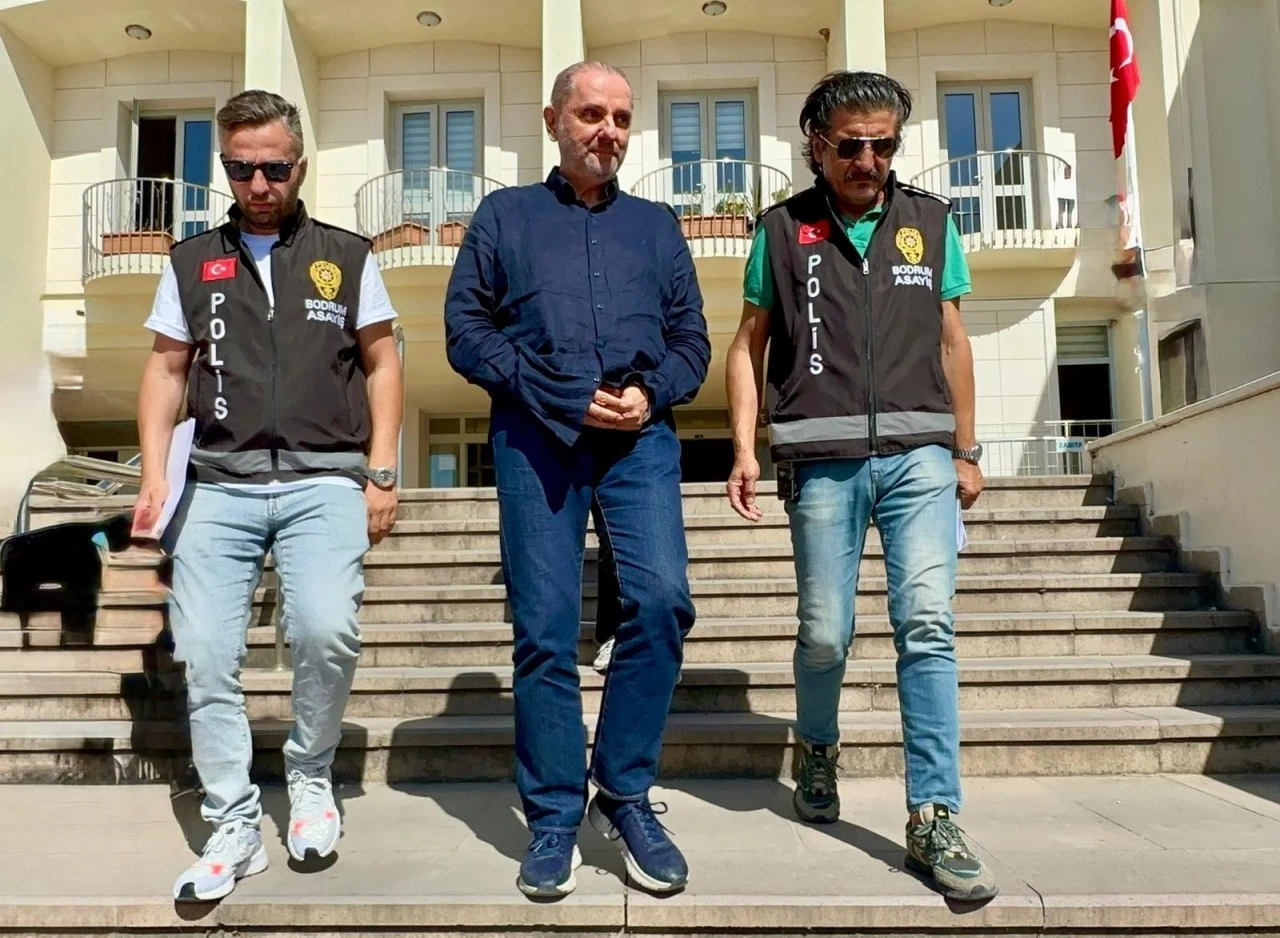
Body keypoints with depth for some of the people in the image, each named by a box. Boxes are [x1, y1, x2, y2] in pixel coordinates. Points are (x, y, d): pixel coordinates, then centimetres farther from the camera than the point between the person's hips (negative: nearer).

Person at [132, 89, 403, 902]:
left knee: (327, 630, -20)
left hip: (326, 480, -2)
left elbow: (381, 363, 9)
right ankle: (234, 827, 11)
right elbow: (167, 370, 14)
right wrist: (154, 476, 2)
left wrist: (381, 472, 0)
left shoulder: (347, 256, 10)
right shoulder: (192, 262, 14)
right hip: (220, 485, 3)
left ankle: (311, 780, 7)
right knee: (205, 651, -4)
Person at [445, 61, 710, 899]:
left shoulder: (657, 226, 21)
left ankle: (625, 793, 3)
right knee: (545, 631, -2)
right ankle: (555, 818, 12)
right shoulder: (505, 215, 15)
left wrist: (651, 393, -6)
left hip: (640, 437, 2)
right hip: (536, 438, -1)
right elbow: (466, 329, 4)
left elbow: (692, 339, 16)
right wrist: (558, 393, -8)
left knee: (662, 600, -16)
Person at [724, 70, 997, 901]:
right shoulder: (783, 229, 8)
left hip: (920, 453, 1)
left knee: (928, 624, -10)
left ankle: (935, 819, -2)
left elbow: (952, 341, 16)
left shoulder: (930, 221, 13)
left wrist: (967, 450, 14)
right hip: (823, 458, -1)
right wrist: (745, 449, -1)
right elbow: (749, 346, 9)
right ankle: (818, 750, 33)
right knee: (825, 635, 3)